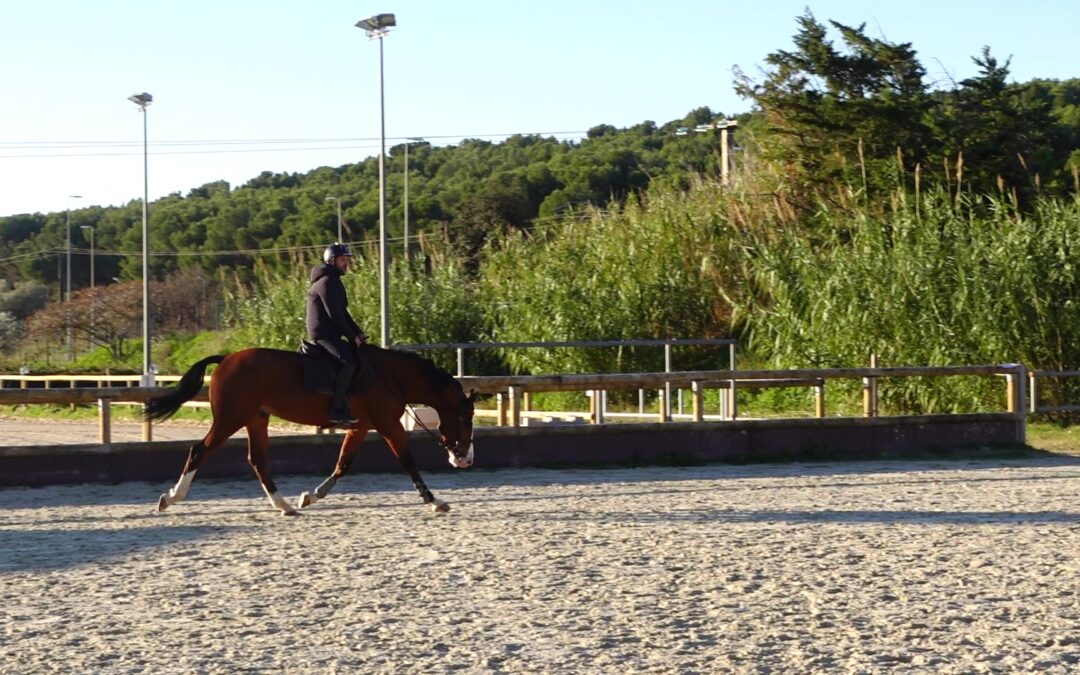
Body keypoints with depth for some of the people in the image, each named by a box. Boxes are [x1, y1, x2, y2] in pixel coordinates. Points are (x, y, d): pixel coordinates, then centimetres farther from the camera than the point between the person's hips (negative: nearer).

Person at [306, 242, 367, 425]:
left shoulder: (334, 281, 21)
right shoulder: (326, 282, -12)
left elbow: (342, 313, 21)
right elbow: (334, 315, -17)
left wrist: (358, 333, 10)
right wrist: (352, 337, -13)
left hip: (330, 334, 11)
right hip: (323, 334, -11)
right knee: (348, 362, -28)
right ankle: (337, 410, -32)